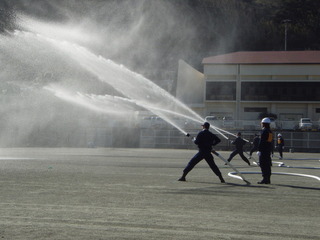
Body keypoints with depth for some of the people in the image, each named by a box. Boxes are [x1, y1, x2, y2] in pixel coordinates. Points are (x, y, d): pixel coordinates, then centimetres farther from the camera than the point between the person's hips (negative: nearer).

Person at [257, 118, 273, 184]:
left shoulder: (264, 131, -12)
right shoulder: (270, 131, 16)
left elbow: (261, 141, -17)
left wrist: (259, 150, -16)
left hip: (263, 151, -9)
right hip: (268, 151, 9)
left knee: (263, 164, -8)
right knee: (268, 165, 11)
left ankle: (265, 179, -11)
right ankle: (268, 179, 13)